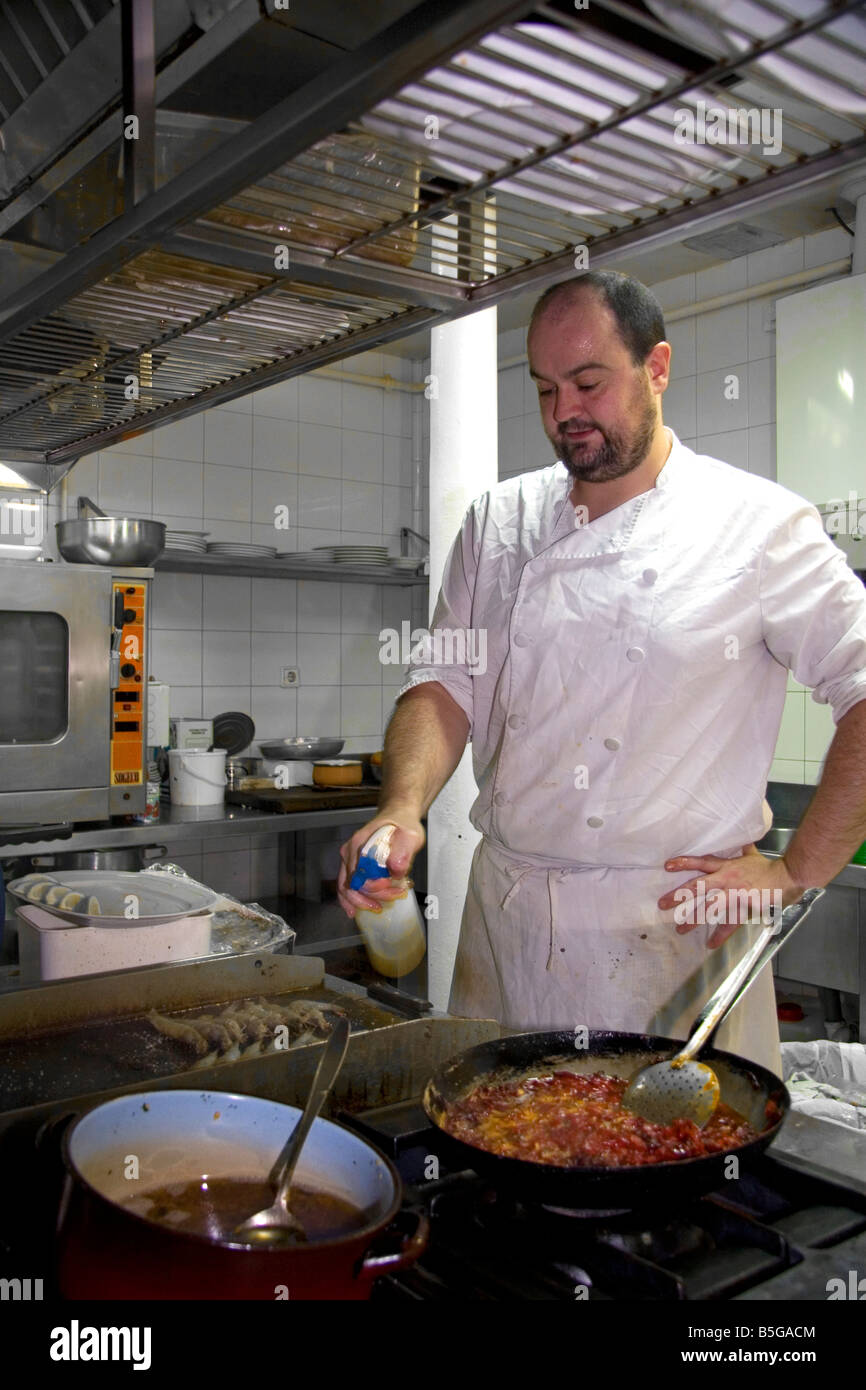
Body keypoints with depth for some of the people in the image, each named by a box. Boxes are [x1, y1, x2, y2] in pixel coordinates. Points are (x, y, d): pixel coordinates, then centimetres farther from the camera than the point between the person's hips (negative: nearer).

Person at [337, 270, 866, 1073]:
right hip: (504, 924, 4)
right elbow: (445, 683, 3)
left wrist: (796, 873, -9)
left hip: (675, 932, -3)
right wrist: (402, 811, -14)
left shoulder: (759, 526, -7)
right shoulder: (499, 523, 6)